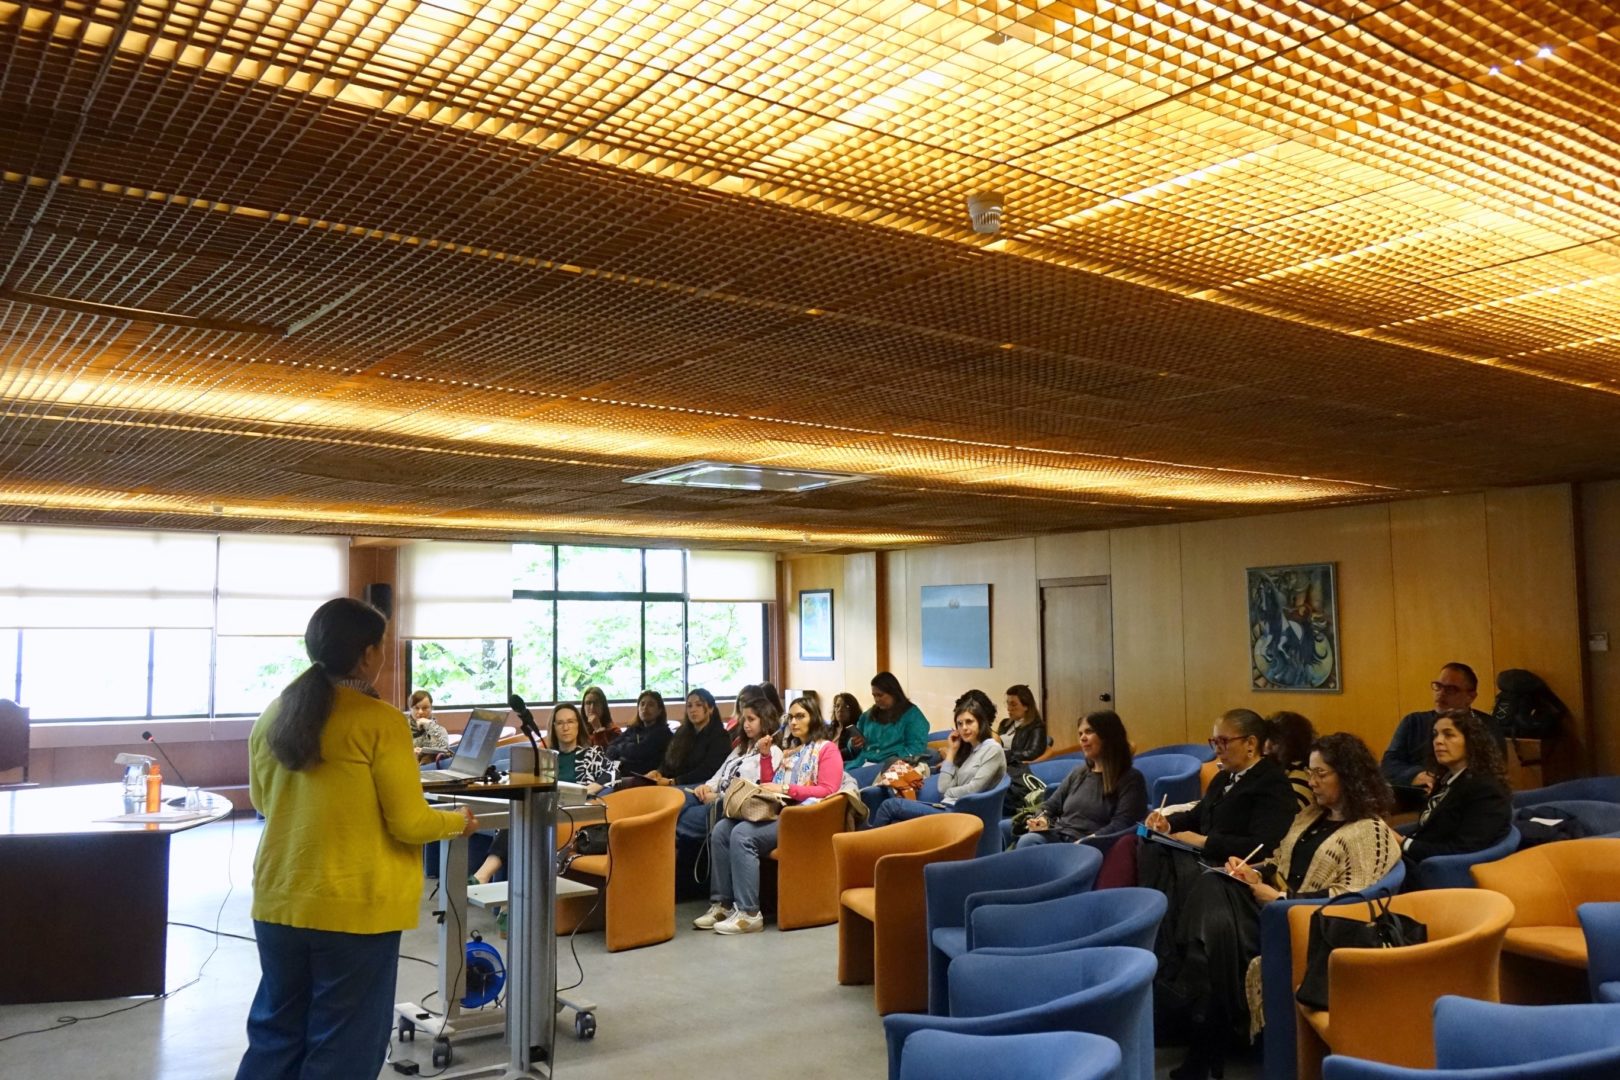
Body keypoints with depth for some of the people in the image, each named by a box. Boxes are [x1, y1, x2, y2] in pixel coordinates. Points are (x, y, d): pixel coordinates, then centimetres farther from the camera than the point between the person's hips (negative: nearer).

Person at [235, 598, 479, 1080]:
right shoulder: (380, 721, -15)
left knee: (276, 1033, 19)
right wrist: (458, 820, 7)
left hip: (280, 902, 6)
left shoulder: (274, 715, 4)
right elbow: (409, 824, -12)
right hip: (354, 907, -6)